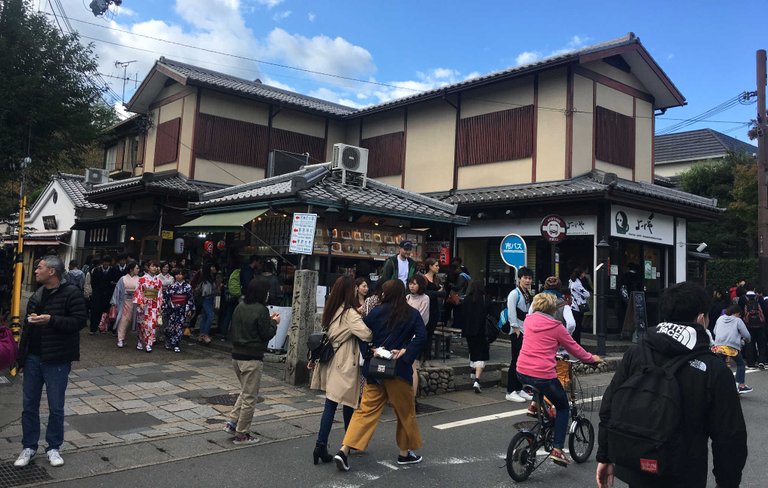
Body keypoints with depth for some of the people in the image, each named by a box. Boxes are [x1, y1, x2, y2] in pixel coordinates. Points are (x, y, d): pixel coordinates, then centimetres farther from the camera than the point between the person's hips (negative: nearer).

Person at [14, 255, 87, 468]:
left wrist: (51, 320, -27)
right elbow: (28, 326, 21)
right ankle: (29, 447, 25)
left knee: (56, 407, 5)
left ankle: (53, 447, 20)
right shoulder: (37, 295, 11)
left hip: (57, 360, -6)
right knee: (29, 405, 12)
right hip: (33, 358, 6)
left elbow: (79, 321, -18)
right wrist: (22, 355, 18)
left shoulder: (71, 293, -11)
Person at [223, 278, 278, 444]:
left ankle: (232, 422, 18)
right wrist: (274, 322, 4)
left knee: (245, 391, 25)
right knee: (249, 397, 5)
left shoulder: (240, 307, 6)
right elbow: (266, 334, -14)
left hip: (236, 356, 7)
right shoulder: (261, 310, -17)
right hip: (252, 359, -7)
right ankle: (241, 434, 13)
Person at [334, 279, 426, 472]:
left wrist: (372, 351, -1)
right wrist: (404, 352, -11)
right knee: (405, 412, 15)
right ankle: (405, 453, 27)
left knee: (366, 410, 6)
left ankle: (344, 450, -3)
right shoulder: (412, 314, -1)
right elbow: (421, 336, -14)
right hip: (398, 369, -2)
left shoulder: (377, 312, 0)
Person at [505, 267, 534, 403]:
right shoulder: (514, 294, -9)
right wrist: (516, 328, -17)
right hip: (517, 332, -8)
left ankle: (519, 389, 19)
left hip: (527, 331, 8)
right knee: (516, 360, -7)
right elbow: (511, 312, -16)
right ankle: (510, 392, -1)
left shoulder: (528, 295, 17)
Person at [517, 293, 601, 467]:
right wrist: (591, 358, 24)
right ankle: (557, 450, 8)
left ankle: (534, 404, 25)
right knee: (563, 407, 16)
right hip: (543, 377, -5)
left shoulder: (529, 320, 8)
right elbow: (574, 348, 6)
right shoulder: (556, 326, -5)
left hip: (521, 373, 5)